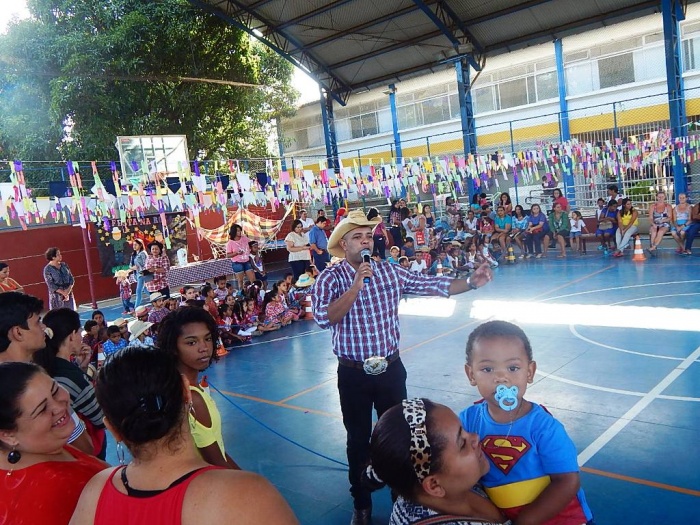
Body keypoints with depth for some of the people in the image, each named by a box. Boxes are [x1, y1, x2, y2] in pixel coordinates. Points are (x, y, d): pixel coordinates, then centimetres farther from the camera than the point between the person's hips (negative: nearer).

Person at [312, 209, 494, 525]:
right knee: (358, 439, 13)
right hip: (353, 374, -2)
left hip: (391, 368, 2)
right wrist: (356, 286, -28)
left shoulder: (390, 271, -1)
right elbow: (323, 318, -25)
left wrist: (471, 282, -14)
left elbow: (432, 285, -3)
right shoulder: (330, 278, -9)